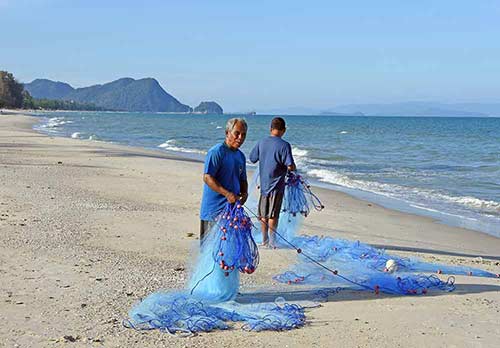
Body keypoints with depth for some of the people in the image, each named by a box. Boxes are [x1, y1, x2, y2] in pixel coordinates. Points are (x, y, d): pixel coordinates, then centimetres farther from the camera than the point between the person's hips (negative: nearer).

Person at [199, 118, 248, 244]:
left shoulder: (241, 156, 15)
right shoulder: (216, 152, -10)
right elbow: (207, 177, -17)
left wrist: (244, 193, 2)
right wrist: (227, 193, -25)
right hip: (214, 209, -8)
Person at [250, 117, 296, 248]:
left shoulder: (261, 142, 0)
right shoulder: (284, 145, -15)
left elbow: (252, 159, 11)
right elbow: (290, 167, -19)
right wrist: (293, 168, 3)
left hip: (263, 183, 5)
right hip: (277, 184, -4)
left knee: (263, 214, 14)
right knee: (273, 215, 3)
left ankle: (264, 240, 21)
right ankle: (272, 241, 9)